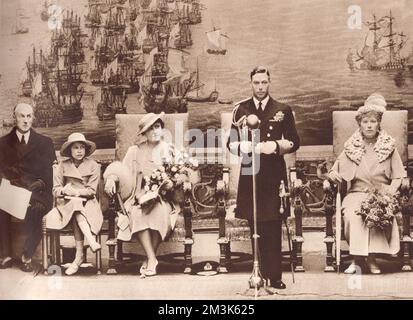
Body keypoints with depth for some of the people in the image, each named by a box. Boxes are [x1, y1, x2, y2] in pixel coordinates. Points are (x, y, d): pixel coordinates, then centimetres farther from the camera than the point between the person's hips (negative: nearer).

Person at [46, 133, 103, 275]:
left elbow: (91, 190, -2)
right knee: (75, 205, -34)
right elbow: (56, 190, 3)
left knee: (76, 211, -33)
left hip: (88, 203, -1)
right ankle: (91, 241, -46)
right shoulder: (63, 165, 8)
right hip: (67, 203, 1)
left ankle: (79, 255, -39)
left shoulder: (93, 165, 5)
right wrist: (64, 190, -19)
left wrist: (74, 191, -14)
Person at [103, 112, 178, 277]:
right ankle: (152, 258, -29)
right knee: (137, 214, -33)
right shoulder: (135, 151, 12)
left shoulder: (169, 150, 11)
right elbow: (123, 172, 8)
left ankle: (150, 258, -21)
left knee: (160, 210, -35)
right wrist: (111, 177, -13)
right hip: (140, 196, 1)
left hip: (163, 197, 0)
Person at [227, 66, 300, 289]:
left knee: (273, 227, -2)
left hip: (274, 173, -1)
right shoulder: (241, 110, 8)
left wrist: (276, 146, -13)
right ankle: (262, 273, 15)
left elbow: (294, 142, 7)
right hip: (250, 173, 1)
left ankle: (274, 276, 4)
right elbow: (232, 143, 4)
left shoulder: (283, 110, 7)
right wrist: (256, 147, -12)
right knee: (255, 227, 5)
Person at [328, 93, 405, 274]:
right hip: (357, 193, 1)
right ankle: (357, 257, -18)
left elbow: (398, 176, 7)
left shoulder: (389, 146, 9)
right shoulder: (351, 147, 10)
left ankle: (371, 256, -18)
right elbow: (336, 171, 5)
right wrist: (331, 177, -18)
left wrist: (390, 192, -10)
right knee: (352, 215, -31)